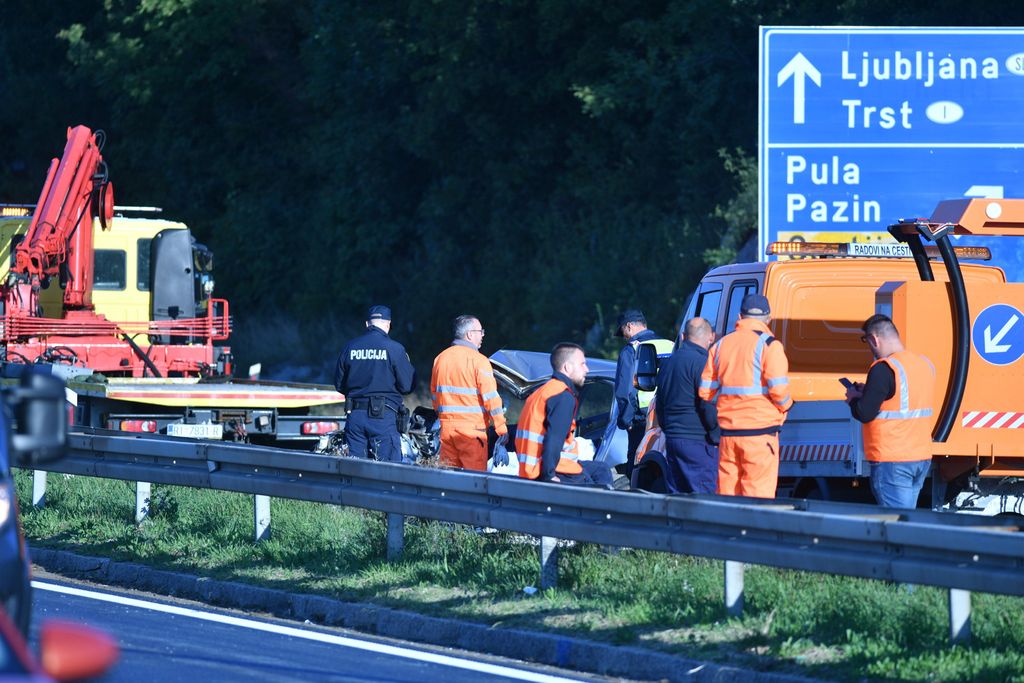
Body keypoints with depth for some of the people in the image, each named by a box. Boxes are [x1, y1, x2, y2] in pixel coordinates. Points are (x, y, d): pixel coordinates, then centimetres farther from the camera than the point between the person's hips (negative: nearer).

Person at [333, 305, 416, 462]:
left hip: (355, 415, 4)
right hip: (383, 416, -4)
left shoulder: (350, 347, 5)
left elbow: (339, 385, 13)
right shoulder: (394, 349, -7)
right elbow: (407, 386, -6)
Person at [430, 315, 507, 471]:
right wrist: (501, 428, -7)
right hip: (472, 428, -6)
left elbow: (434, 393, 18)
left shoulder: (440, 358, 9)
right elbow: (491, 398, -12)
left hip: (447, 427, 6)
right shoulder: (478, 360, -10)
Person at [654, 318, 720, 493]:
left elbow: (660, 406, 23)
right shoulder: (700, 362, -12)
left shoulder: (668, 363, 16)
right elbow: (709, 406, -15)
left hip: (672, 440, 8)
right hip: (698, 443, -8)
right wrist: (716, 436, -5)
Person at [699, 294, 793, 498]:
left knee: (728, 494, 10)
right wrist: (785, 406, 5)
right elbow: (778, 388, -15)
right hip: (760, 431, -5)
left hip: (728, 432, 5)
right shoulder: (768, 345, -7)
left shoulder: (721, 345, 11)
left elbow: (705, 392, 11)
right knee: (758, 496, -5)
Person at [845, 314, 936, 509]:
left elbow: (865, 413, -17)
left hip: (892, 461, -8)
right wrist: (867, 391, 20)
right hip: (922, 458, 8)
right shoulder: (926, 365, 9)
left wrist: (853, 398, 4)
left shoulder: (884, 369, -16)